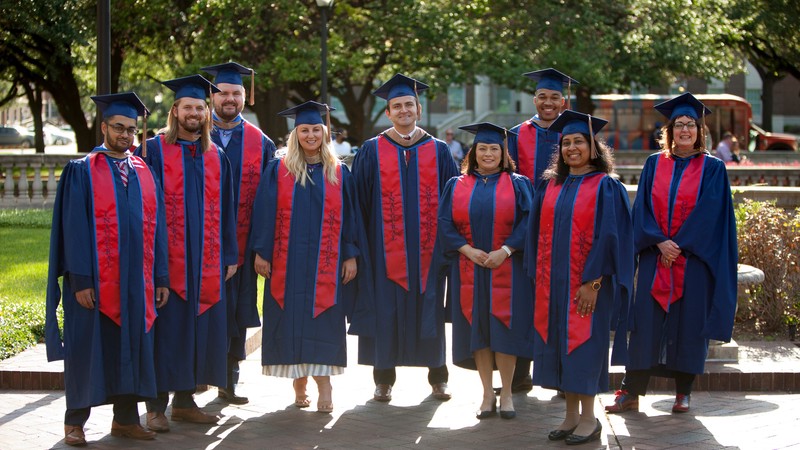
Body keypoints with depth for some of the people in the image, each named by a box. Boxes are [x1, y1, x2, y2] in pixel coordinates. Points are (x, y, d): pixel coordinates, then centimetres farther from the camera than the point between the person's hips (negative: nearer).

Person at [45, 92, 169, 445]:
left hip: (136, 281, 4)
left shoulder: (144, 173, 11)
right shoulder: (81, 172, -2)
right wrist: (80, 280, -16)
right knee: (88, 348, 2)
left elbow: (156, 227, 10)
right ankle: (75, 422, 12)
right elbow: (74, 227, -8)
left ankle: (125, 418, 19)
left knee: (132, 347, 8)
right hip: (93, 282, -4)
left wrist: (161, 278, 5)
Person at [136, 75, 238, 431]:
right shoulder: (155, 150, 0)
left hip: (206, 262, 4)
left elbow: (226, 210, 15)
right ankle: (157, 406, 4)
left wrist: (229, 255, 10)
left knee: (200, 328, 6)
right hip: (166, 260, -4)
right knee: (166, 328, -4)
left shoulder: (216, 157, 13)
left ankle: (185, 400, 18)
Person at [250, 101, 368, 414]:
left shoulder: (339, 173, 8)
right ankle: (299, 383, 11)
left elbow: (350, 217, 7)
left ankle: (323, 382, -6)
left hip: (326, 264, 0)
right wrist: (261, 253, -5)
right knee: (291, 322, 1)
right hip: (287, 263, 0)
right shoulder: (278, 171, 4)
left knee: (323, 325, -4)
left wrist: (351, 255, 0)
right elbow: (265, 214, 2)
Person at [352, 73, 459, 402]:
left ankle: (437, 378, 18)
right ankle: (383, 379, 13)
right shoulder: (372, 151, 4)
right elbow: (360, 202, 4)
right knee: (386, 311, 1)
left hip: (427, 249, 1)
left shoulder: (438, 151, 7)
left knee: (429, 311, 6)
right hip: (386, 251, -1)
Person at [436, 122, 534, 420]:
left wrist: (505, 251, -16)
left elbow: (528, 222, -4)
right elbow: (445, 223, 2)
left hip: (507, 269, -2)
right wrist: (468, 250, -12)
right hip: (470, 270, 2)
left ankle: (506, 393, 6)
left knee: (504, 327, -3)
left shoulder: (517, 184, 5)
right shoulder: (457, 186, 9)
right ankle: (487, 393, 10)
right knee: (477, 329, 2)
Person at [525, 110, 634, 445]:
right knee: (559, 346, 8)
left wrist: (592, 282, -17)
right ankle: (571, 415, 18)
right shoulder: (550, 186, 11)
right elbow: (538, 233, 14)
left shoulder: (606, 187, -5)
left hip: (588, 283, -5)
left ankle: (588, 418, 10)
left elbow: (609, 237, -11)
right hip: (553, 282, 5)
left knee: (583, 346, -1)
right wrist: (538, 277, 5)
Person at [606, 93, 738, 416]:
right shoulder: (655, 164, 8)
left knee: (689, 322, 1)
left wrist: (678, 244, -13)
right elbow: (643, 208, 2)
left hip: (694, 257, -1)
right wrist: (660, 242, -13)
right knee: (645, 322, -2)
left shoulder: (712, 168, 2)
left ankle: (683, 392, 13)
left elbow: (709, 213, -7)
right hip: (655, 256, 1)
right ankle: (631, 392, 0)